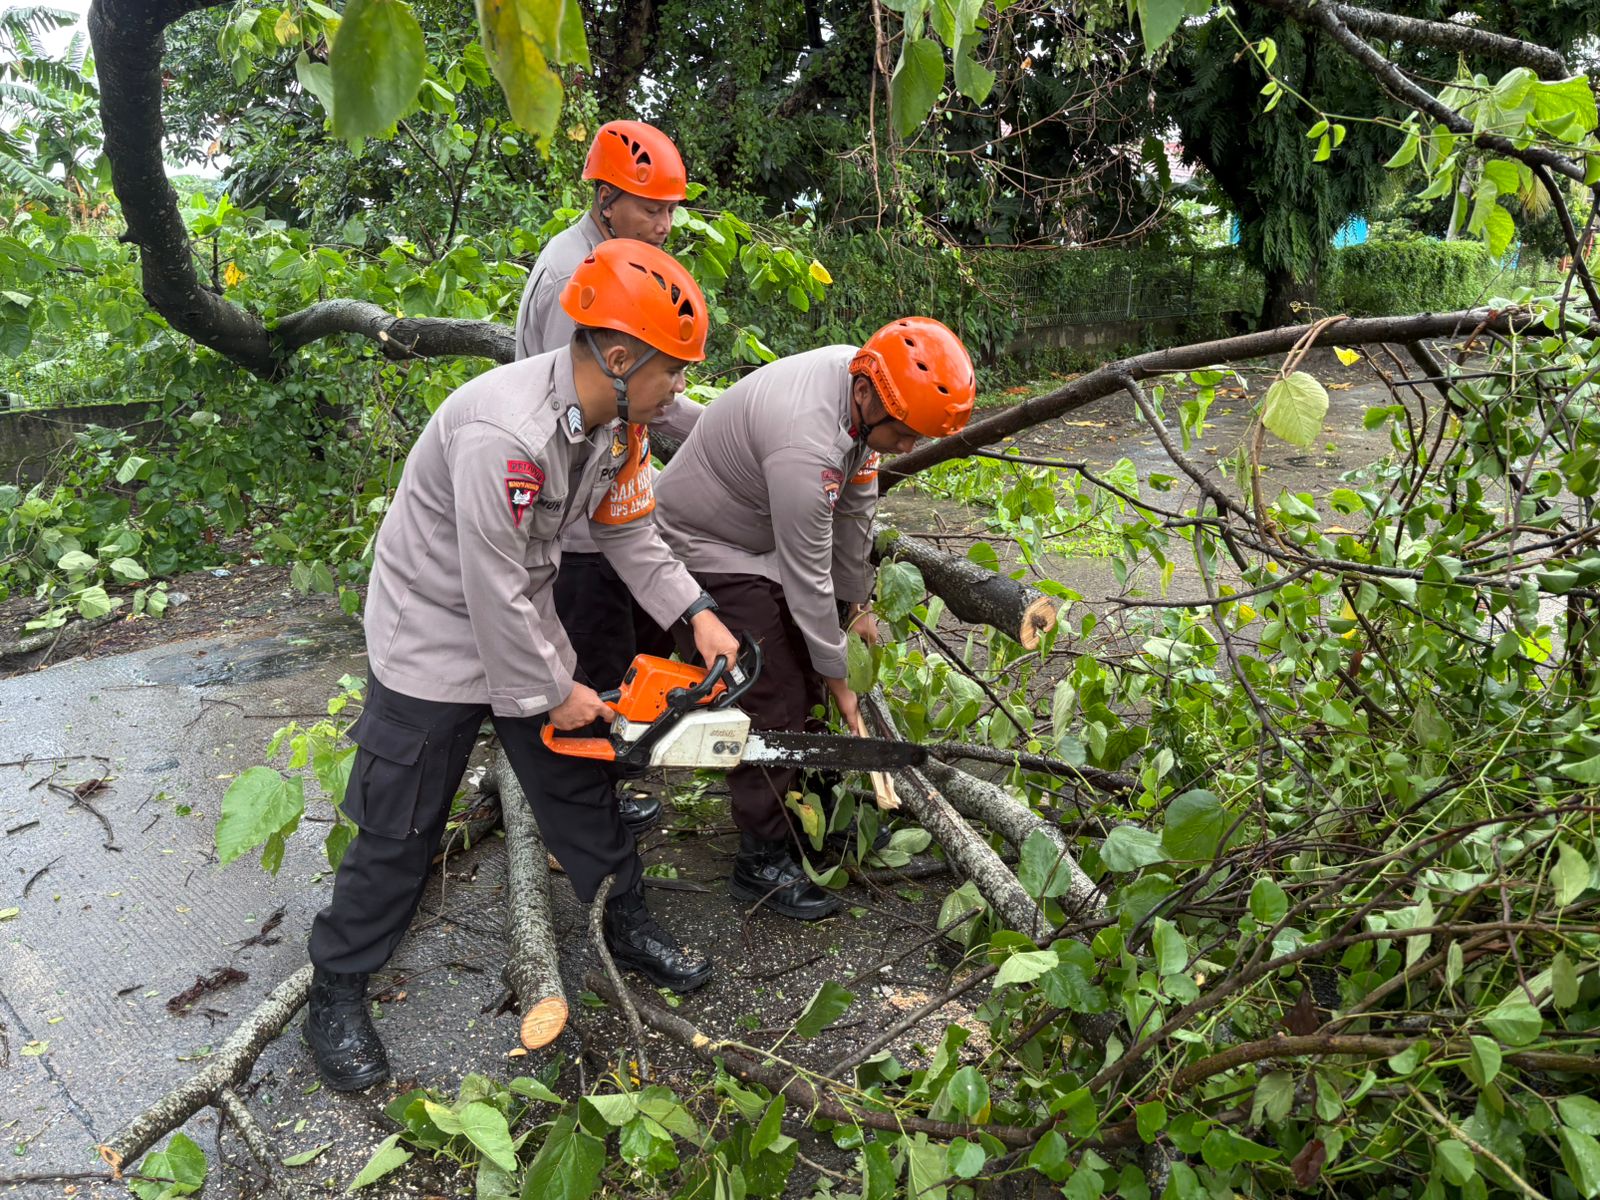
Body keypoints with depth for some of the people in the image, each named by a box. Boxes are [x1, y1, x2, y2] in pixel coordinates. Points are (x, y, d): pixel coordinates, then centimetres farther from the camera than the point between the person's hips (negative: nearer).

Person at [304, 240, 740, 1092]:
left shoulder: (620, 422, -8)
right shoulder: (505, 432, -35)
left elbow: (629, 531, 6)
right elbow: (494, 588, -29)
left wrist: (696, 614, -4)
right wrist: (552, 694, -17)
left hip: (523, 625, 8)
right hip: (434, 634, -7)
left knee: (578, 788, 16)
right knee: (399, 831, 4)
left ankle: (627, 926, 35)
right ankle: (336, 996, 23)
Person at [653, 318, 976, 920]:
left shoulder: (868, 385, -11)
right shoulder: (807, 445, -38)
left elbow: (855, 506, 1)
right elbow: (808, 578, -28)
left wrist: (858, 604, 8)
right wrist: (838, 679, -15)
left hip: (765, 540, 9)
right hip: (706, 550, -9)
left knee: (808, 680, 11)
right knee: (772, 703, -9)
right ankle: (762, 861, 5)